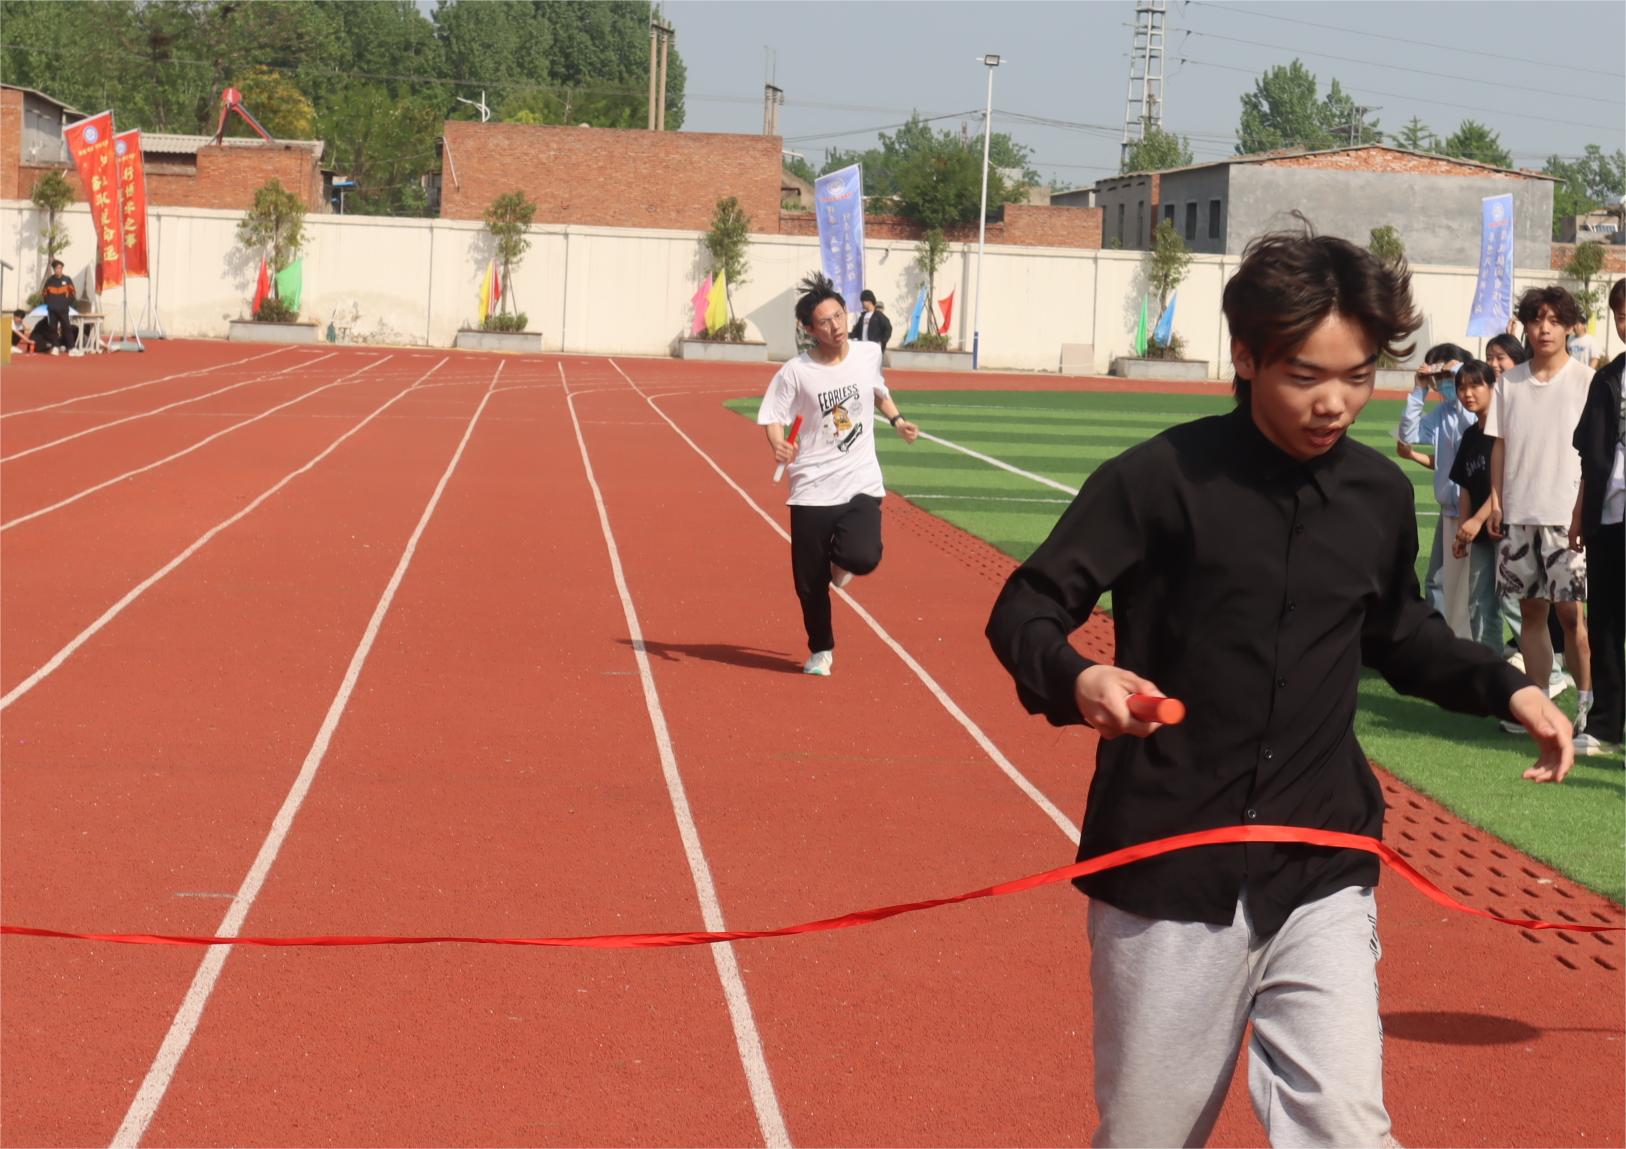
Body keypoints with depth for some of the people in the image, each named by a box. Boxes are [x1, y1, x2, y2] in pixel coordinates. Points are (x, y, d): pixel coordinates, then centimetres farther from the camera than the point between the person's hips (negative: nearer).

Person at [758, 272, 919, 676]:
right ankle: (820, 650, 28)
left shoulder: (869, 354, 1)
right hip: (812, 490, -1)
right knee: (809, 582, 2)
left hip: (861, 484, 1)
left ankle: (839, 559, 16)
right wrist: (779, 446, -23)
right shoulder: (796, 372, -8)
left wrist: (897, 420, 6)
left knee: (863, 558, -23)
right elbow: (772, 416, -3)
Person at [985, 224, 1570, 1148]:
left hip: (1322, 875, 3)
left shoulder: (1381, 494, 4)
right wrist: (1074, 681, -29)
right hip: (1170, 874, -3)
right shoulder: (1161, 480, -10)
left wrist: (1504, 687, 5)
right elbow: (1025, 611, -7)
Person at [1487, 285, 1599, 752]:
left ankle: (1587, 710, -3)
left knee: (1570, 612, -8)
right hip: (1519, 513, 4)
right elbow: (1500, 445, 12)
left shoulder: (1585, 381, -4)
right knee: (1531, 611, 9)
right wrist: (1496, 500, 5)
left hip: (1567, 515, -4)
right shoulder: (1510, 383, 9)